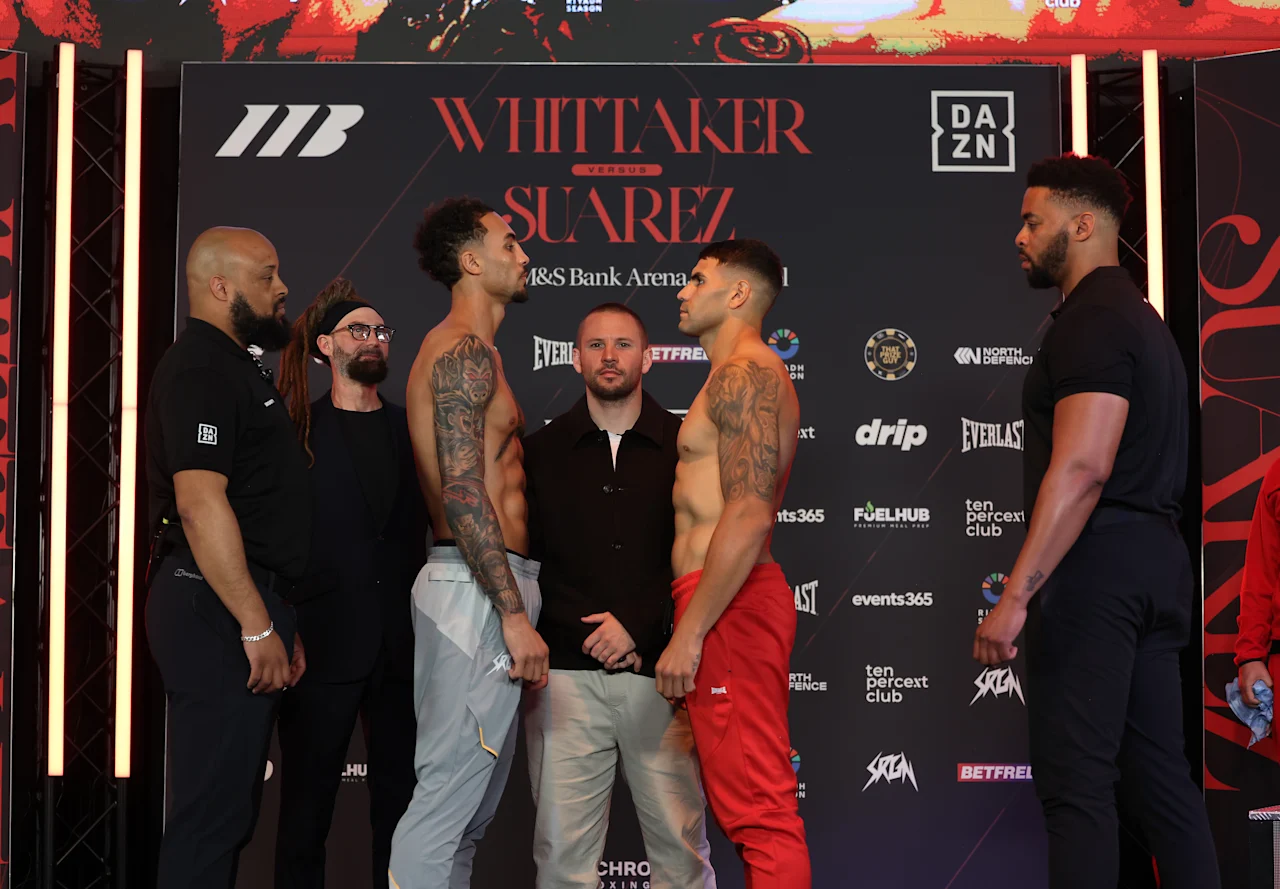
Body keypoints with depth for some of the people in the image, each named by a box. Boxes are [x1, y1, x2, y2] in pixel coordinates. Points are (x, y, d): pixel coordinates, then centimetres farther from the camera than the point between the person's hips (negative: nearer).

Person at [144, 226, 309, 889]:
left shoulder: (235, 367, 21)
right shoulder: (200, 368, -11)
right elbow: (200, 502, -22)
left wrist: (276, 619, 22)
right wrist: (258, 626, -21)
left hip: (242, 608, 10)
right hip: (221, 610, -10)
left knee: (229, 804, 14)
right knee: (214, 808, -6)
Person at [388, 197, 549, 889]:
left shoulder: (460, 351, 23)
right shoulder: (466, 350, -10)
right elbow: (463, 492, -19)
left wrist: (515, 602, 24)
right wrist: (515, 614, -21)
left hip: (480, 587, 11)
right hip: (478, 590, -11)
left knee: (466, 806, 13)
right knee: (447, 800, -10)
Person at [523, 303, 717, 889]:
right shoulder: (541, 451, 10)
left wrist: (636, 625, -8)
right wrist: (595, 637, -5)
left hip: (659, 673, -1)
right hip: (566, 673, 1)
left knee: (680, 842, 2)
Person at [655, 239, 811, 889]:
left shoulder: (742, 374, -9)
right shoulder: (751, 377, 24)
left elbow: (748, 517, -20)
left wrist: (689, 634, -20)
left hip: (728, 604, -11)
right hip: (736, 602, 11)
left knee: (756, 810, -10)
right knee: (756, 806, 13)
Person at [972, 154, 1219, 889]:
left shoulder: (1091, 320, -11)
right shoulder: (1140, 317, 21)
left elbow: (1081, 467, -22)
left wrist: (1016, 594, -24)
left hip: (1098, 563, -10)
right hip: (1156, 562, 10)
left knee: (1076, 780, -7)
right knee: (1159, 773, 12)